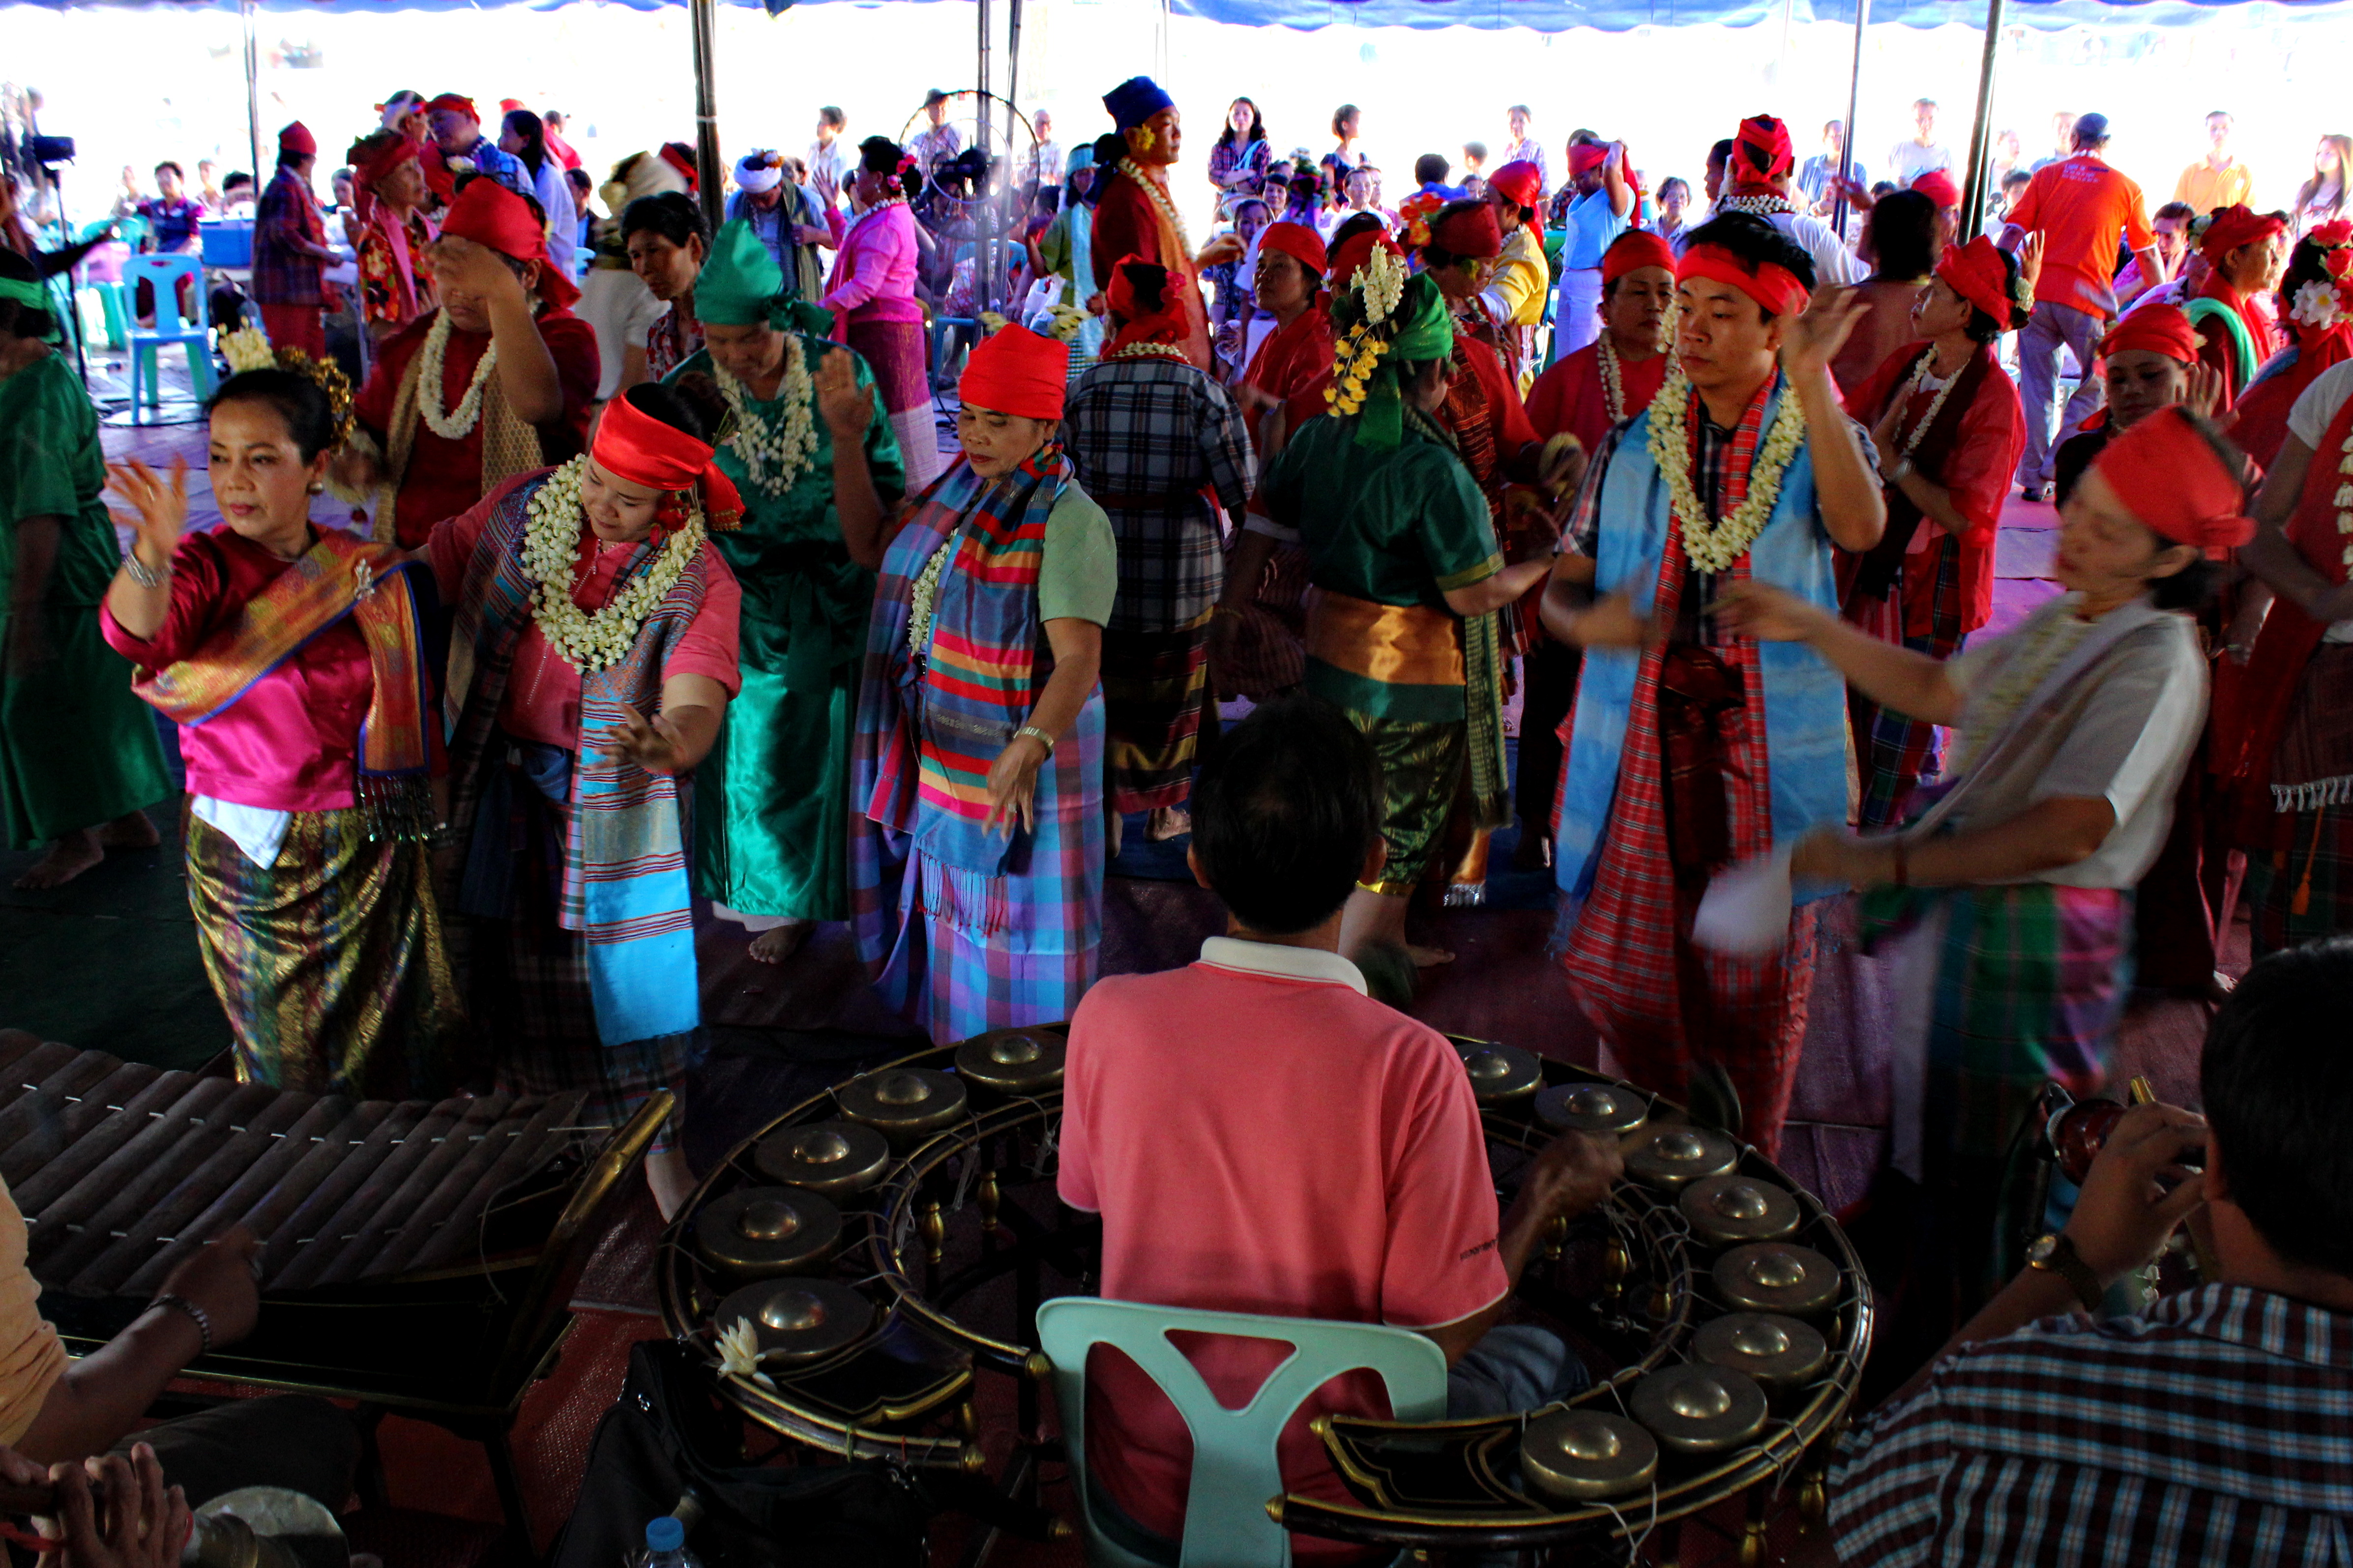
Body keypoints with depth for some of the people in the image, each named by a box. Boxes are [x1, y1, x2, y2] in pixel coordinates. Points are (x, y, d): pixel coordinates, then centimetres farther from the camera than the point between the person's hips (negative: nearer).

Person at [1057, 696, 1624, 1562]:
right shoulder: (1408, 1064, -26)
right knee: (1542, 1361, 23)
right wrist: (1544, 1201, -1)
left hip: (1137, 1491, 4)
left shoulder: (1109, 1018, -16)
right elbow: (1438, 1333, -17)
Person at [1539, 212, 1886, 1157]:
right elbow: (1562, 585, 6)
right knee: (1622, 963, 9)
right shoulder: (1631, 449, 5)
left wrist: (1812, 382, -32)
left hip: (1768, 748, -2)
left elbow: (1860, 528, -25)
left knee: (1758, 973, 9)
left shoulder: (1821, 441, -2)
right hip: (1642, 741, 2)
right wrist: (1588, 622, -17)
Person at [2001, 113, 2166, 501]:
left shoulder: (2048, 175, 11)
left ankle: (2034, 478, 7)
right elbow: (2149, 254, 11)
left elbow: (2012, 233, 3)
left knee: (2036, 386, 8)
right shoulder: (2126, 188, 9)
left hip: (2037, 292, 2)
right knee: (2101, 383, 12)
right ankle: (2056, 464, 2)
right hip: (2087, 299, -2)